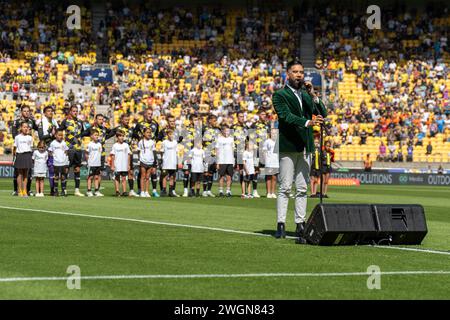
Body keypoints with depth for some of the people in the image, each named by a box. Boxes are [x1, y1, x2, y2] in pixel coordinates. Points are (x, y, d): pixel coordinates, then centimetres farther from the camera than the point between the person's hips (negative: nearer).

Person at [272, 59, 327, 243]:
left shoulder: (306, 96, 17)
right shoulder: (280, 95, 0)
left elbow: (322, 114, 8)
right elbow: (287, 116, -16)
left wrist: (313, 95, -3)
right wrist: (308, 122, -29)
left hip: (305, 148, 5)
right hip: (288, 147, -5)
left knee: (302, 189, 4)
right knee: (285, 188, -6)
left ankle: (300, 226, 6)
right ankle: (281, 225, -6)